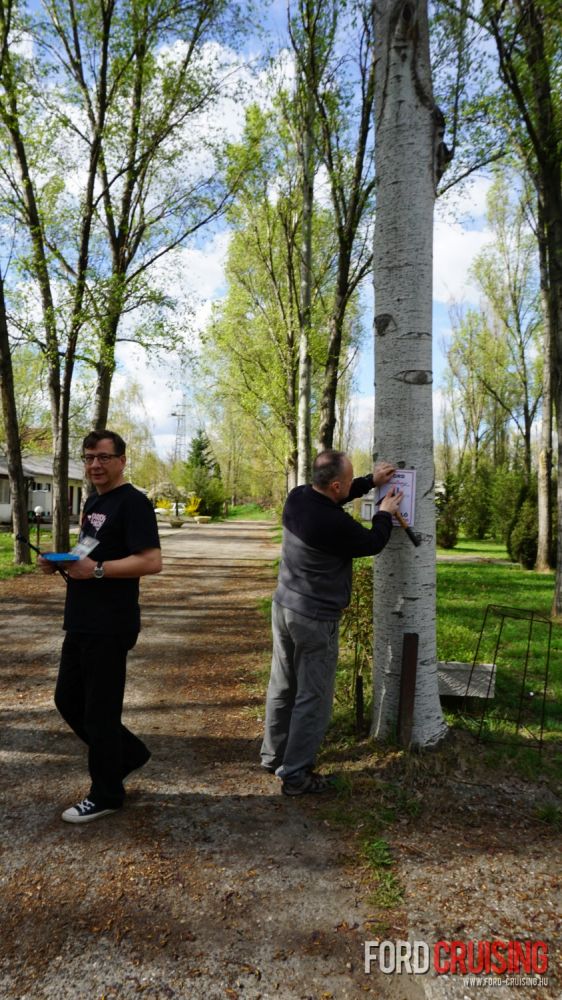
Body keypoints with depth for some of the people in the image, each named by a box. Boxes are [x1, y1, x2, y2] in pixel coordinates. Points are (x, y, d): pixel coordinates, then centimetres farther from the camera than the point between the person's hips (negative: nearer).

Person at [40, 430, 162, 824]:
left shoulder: (133, 502, -14)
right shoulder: (93, 501, 15)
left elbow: (152, 561, -23)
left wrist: (97, 570, -25)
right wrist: (62, 562, 4)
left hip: (110, 626, -10)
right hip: (81, 622, 10)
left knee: (99, 709, 3)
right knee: (68, 699, 18)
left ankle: (106, 795, 22)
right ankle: (129, 752, 35)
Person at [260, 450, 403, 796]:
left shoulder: (297, 497, -4)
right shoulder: (336, 524, -26)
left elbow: (330, 499, 18)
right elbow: (372, 543, -6)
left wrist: (371, 482, 16)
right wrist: (386, 513, 11)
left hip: (284, 606, 9)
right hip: (315, 618, -8)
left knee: (283, 687, 19)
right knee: (313, 697, 5)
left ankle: (274, 756, 34)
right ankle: (296, 774, 15)